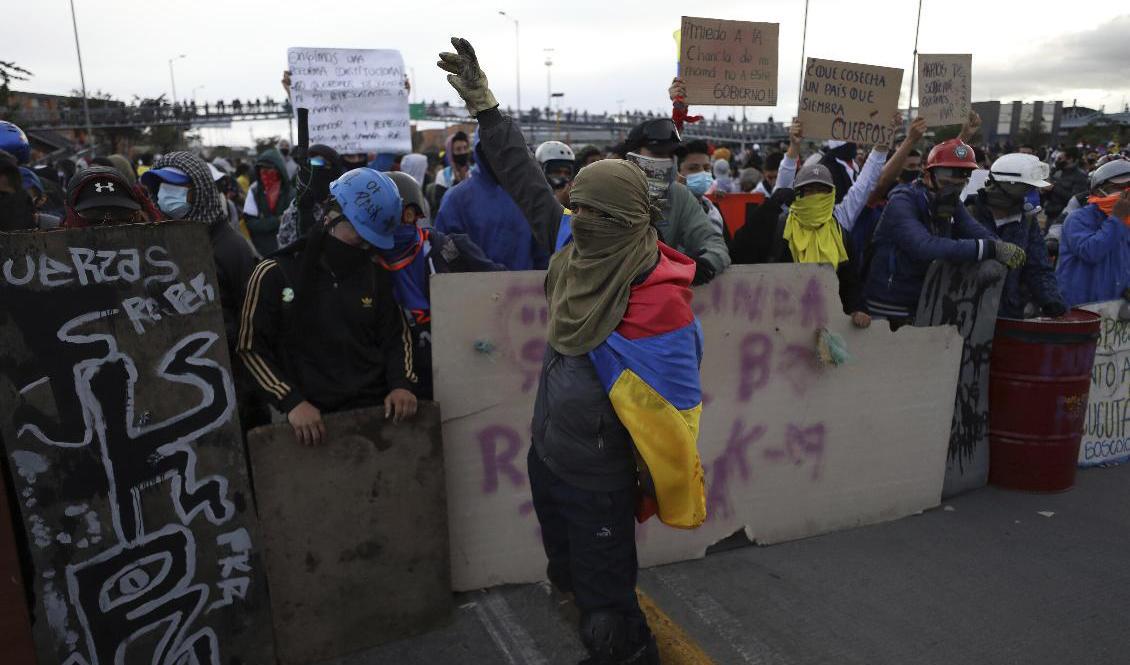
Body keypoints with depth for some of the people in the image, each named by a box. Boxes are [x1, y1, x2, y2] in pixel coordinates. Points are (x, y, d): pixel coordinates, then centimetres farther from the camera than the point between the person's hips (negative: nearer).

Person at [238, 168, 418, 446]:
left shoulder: (376, 275, 11)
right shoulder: (274, 275, 0)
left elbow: (396, 337, 17)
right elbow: (251, 348, 1)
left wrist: (402, 384, -2)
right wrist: (292, 401, -10)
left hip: (378, 409, 3)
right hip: (312, 419, -2)